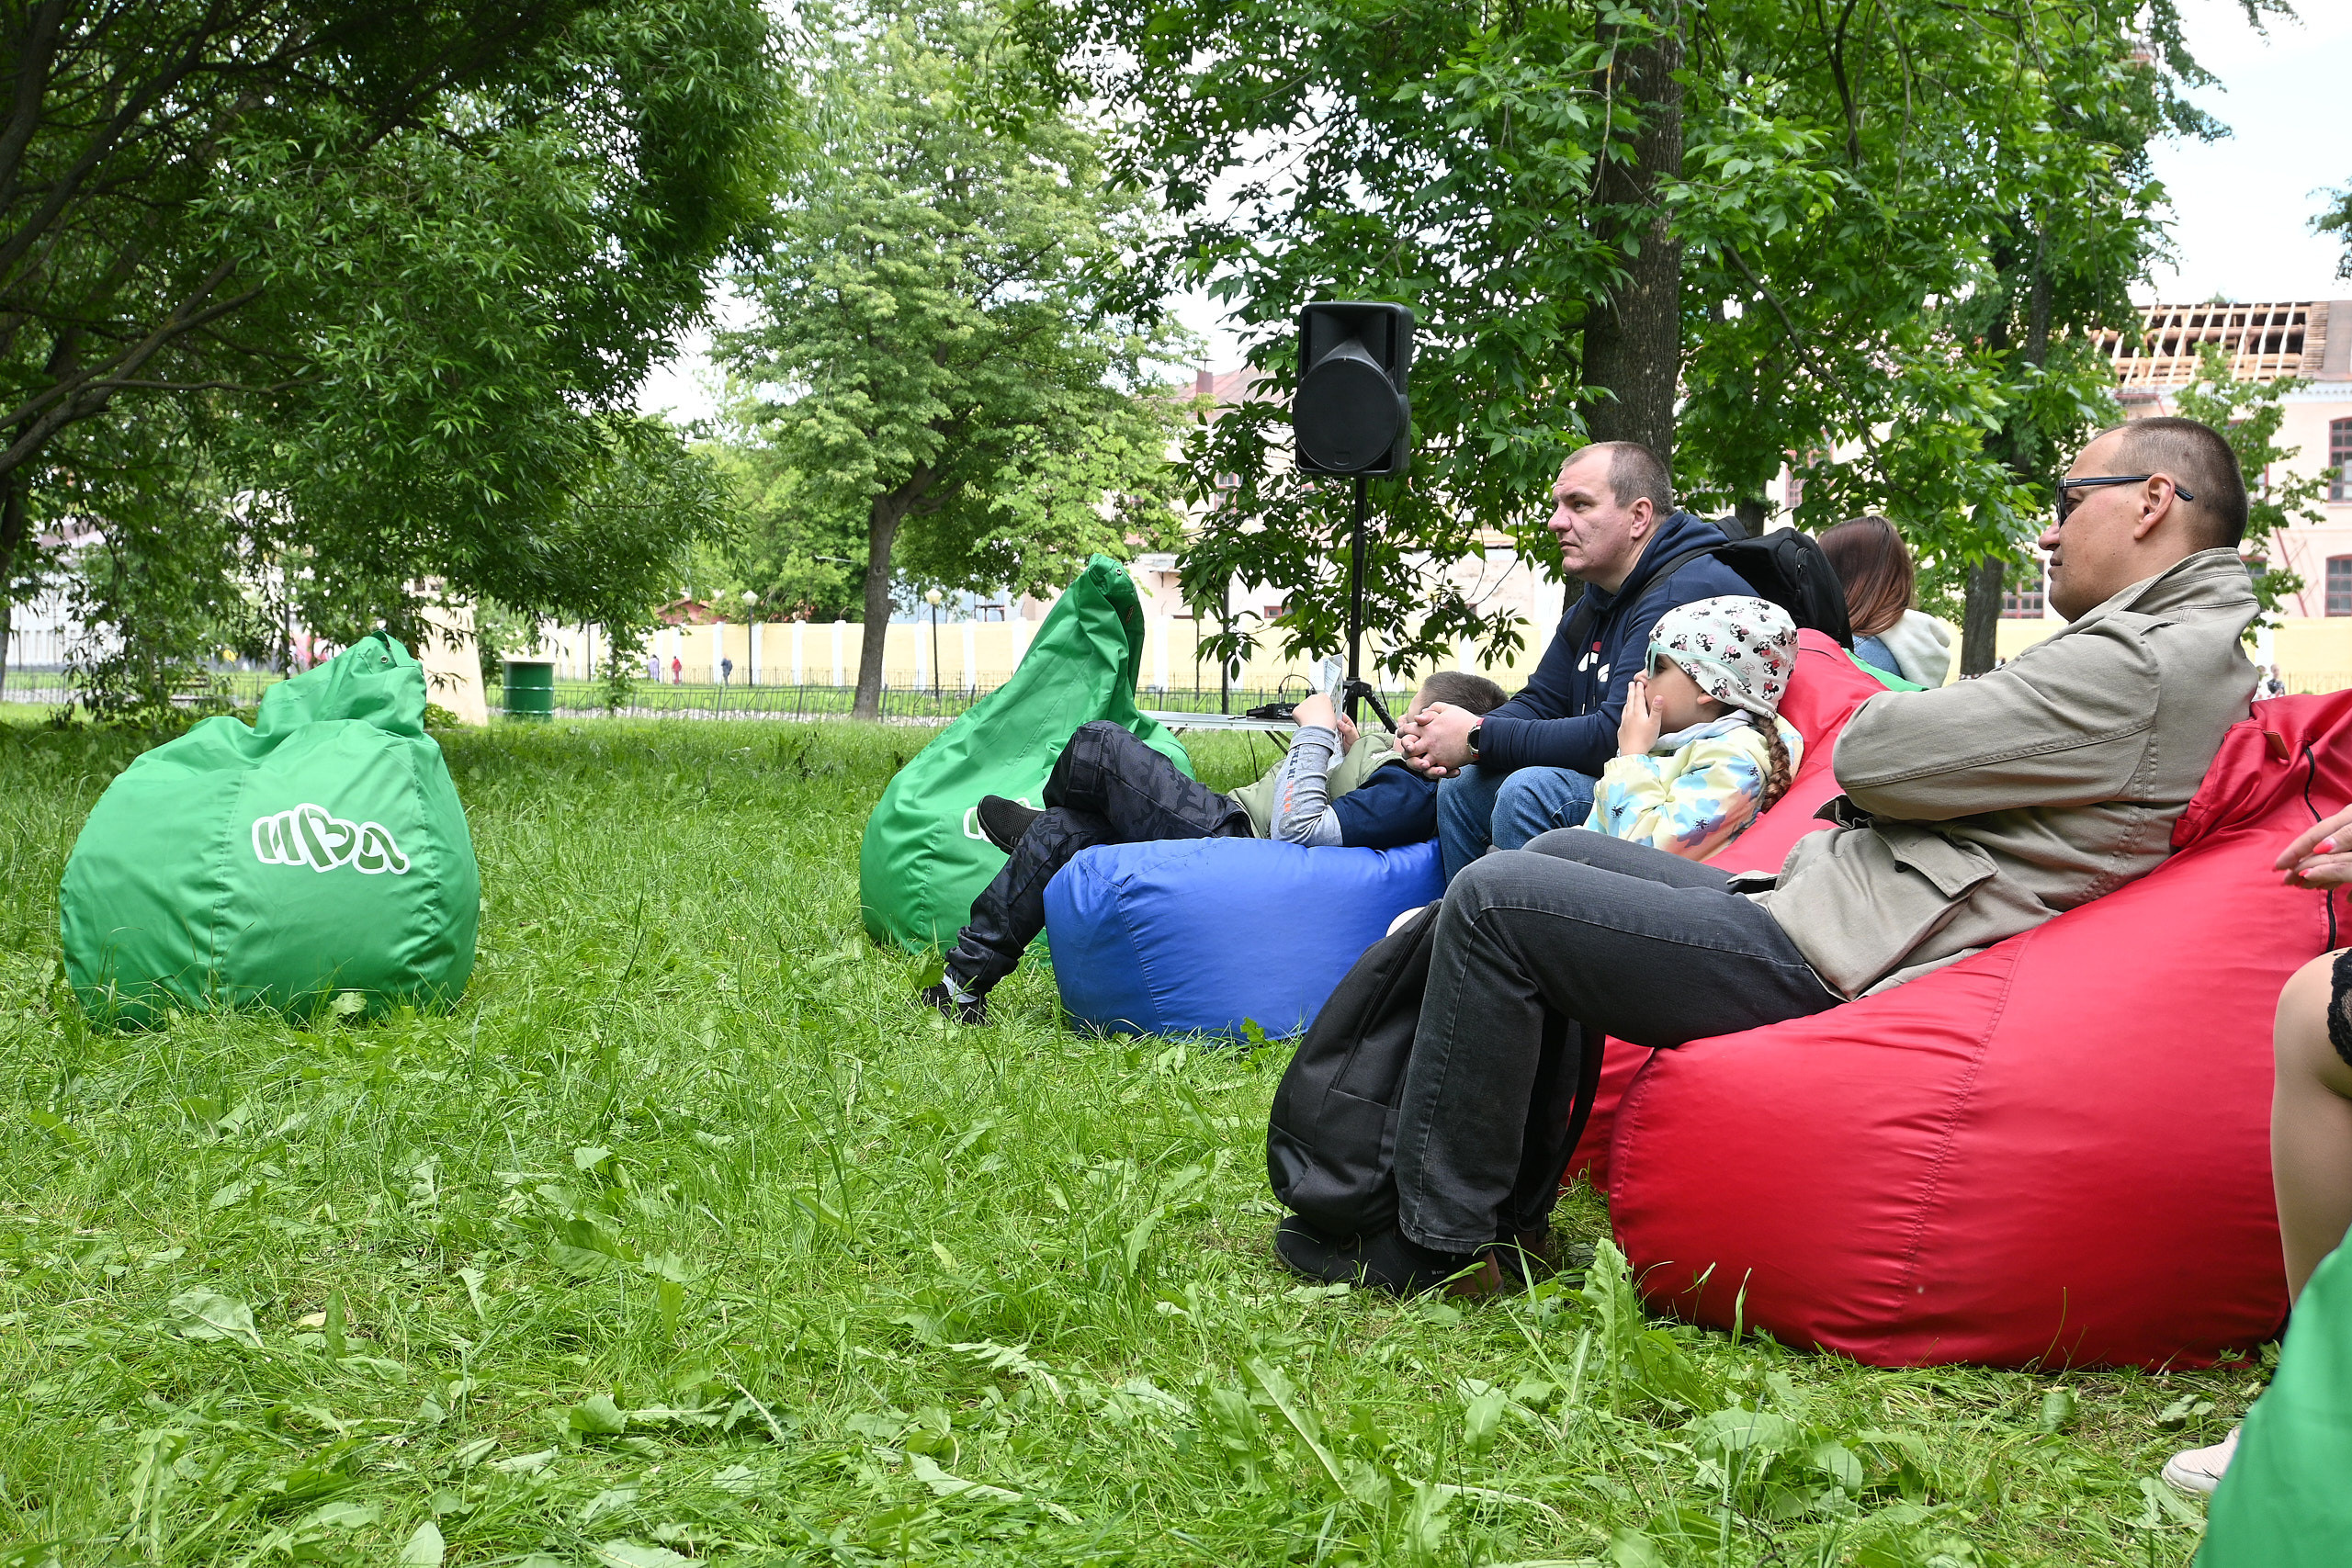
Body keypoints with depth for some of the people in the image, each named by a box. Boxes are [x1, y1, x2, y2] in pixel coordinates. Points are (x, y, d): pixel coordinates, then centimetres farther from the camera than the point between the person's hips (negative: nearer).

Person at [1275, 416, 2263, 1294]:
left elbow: (1871, 756, -16)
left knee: (1495, 901, -11)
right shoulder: (2179, 645, 18)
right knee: (1556, 856, 19)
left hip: (1826, 961, -11)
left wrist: (1880, 721, 5)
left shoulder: (2145, 665, -17)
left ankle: (1436, 1240, -2)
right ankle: (1512, 1211, 17)